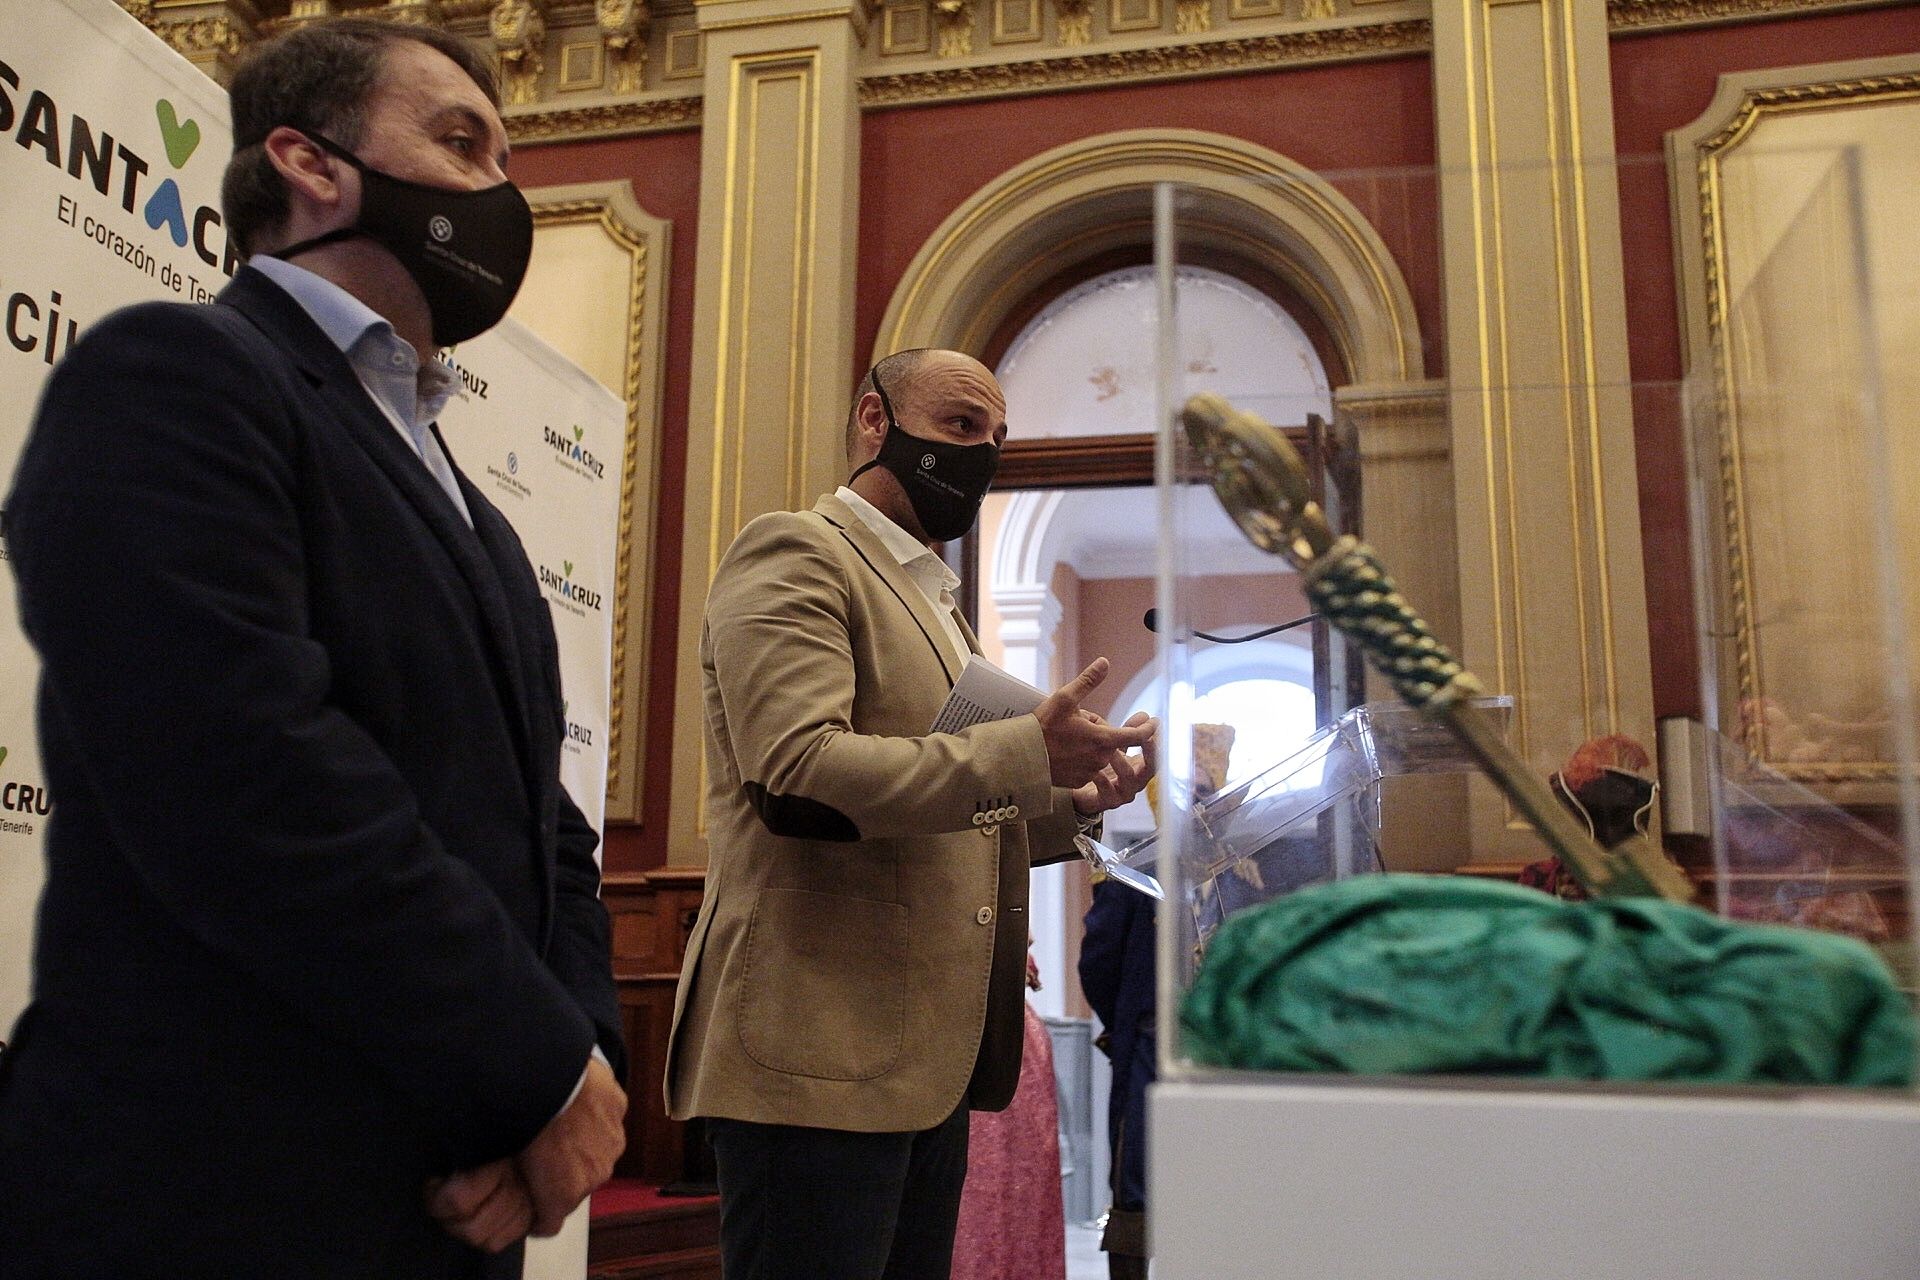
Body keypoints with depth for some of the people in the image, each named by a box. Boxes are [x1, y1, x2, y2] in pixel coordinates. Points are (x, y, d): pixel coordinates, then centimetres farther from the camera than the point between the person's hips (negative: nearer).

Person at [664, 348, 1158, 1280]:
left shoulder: (934, 601, 23)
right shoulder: (794, 555, -5)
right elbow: (798, 771, -21)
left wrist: (1071, 804, 9)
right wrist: (1027, 753, -24)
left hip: (929, 1063, 9)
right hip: (822, 1057, -9)